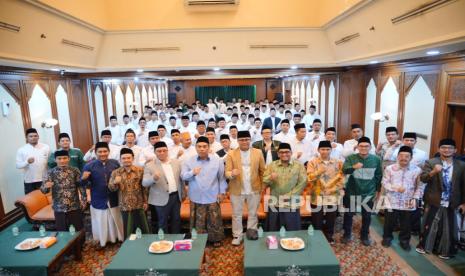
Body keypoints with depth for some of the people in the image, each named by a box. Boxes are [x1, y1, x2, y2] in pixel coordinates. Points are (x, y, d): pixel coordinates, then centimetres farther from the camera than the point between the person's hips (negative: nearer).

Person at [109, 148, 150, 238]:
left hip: (139, 204, 0)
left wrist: (145, 201, 1)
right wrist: (115, 182, -22)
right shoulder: (115, 173, 0)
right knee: (128, 230, 10)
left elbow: (144, 187, 2)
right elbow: (111, 188, 0)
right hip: (124, 206, 1)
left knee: (143, 228, 9)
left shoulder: (140, 170, -2)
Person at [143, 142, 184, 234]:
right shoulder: (150, 166, -7)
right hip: (162, 199, -4)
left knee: (176, 220, 15)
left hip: (176, 196, 4)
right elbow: (145, 183, -15)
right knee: (163, 222, 9)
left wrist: (183, 193, 11)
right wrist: (153, 178, -34)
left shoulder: (176, 162, 5)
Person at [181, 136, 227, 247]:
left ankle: (216, 239, 30)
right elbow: (183, 176, -4)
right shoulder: (189, 161, -3)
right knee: (198, 221, 11)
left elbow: (221, 177, 2)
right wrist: (192, 173, -24)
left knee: (214, 220, 11)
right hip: (196, 197, 1)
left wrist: (222, 192, 1)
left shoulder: (217, 160, -4)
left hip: (213, 197, 0)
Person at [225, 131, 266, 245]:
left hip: (255, 189, 1)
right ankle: (237, 236, 27)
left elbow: (262, 171, 3)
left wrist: (263, 187, 0)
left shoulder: (258, 152, -2)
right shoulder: (231, 154, -6)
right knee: (237, 214, 12)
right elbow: (226, 172, -9)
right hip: (237, 190, -1)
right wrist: (232, 174, -31)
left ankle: (252, 232, 35)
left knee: (253, 213, 17)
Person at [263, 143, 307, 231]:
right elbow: (264, 182, 3)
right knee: (273, 232, 10)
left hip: (291, 205, -2)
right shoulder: (271, 165, 6)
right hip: (274, 204, 2)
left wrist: (290, 195, -11)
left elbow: (302, 182, -5)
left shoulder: (299, 165, 2)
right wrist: (270, 178, -20)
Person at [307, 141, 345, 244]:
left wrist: (332, 189, -10)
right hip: (317, 197, -1)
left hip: (332, 197, 2)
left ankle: (329, 238, 34)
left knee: (330, 221, 13)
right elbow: (309, 178, -12)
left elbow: (342, 179, 0)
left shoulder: (338, 163, 4)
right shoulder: (312, 162, -1)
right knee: (317, 222, 7)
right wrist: (319, 172, -29)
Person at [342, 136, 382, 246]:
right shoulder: (350, 158, -10)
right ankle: (347, 234, 31)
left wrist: (377, 190, 9)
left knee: (367, 215, 14)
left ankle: (365, 235, 35)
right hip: (352, 192, -1)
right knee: (348, 213, 11)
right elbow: (345, 170, -26)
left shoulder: (376, 159, -3)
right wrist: (354, 167, -46)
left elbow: (378, 175, 7)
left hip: (369, 193, 1)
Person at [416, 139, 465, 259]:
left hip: (451, 204, 2)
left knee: (449, 228, 12)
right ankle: (424, 246, 29)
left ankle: (445, 250, 30)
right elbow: (422, 178, -14)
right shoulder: (430, 162, -5)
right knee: (429, 225, 11)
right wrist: (433, 172, -32)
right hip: (433, 201, -2)